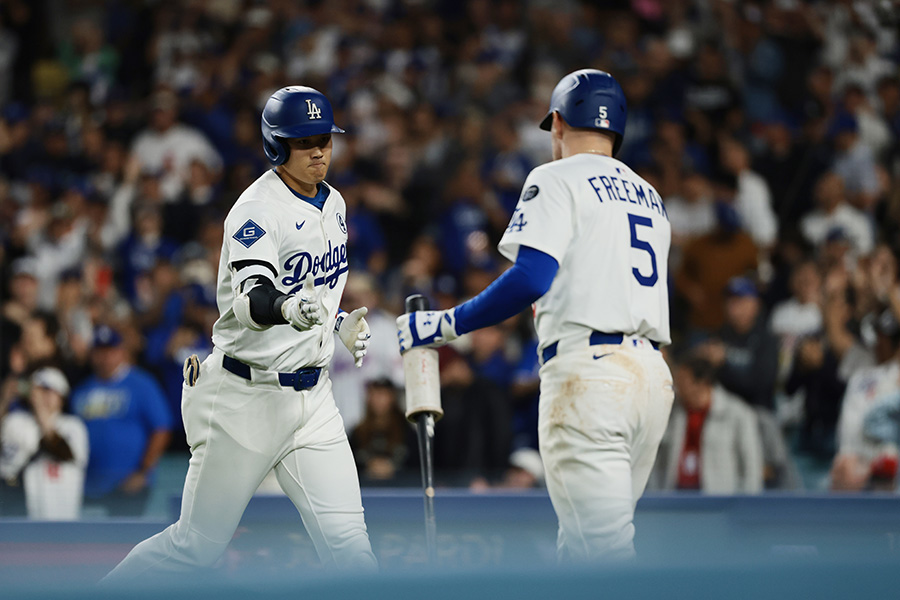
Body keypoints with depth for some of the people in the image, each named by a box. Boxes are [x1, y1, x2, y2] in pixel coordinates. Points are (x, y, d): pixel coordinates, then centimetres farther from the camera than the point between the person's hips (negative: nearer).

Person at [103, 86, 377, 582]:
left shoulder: (332, 203, 8)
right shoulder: (257, 210, -17)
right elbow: (250, 299, -35)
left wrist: (338, 323, 10)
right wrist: (289, 308, -55)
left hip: (311, 395, 6)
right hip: (246, 396, -6)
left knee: (347, 544, -5)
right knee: (198, 545, 3)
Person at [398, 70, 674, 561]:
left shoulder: (557, 180, 0)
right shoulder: (649, 198, 24)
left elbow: (532, 278, -14)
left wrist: (446, 324, -9)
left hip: (589, 370, -8)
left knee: (603, 552, -14)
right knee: (579, 550, 14)